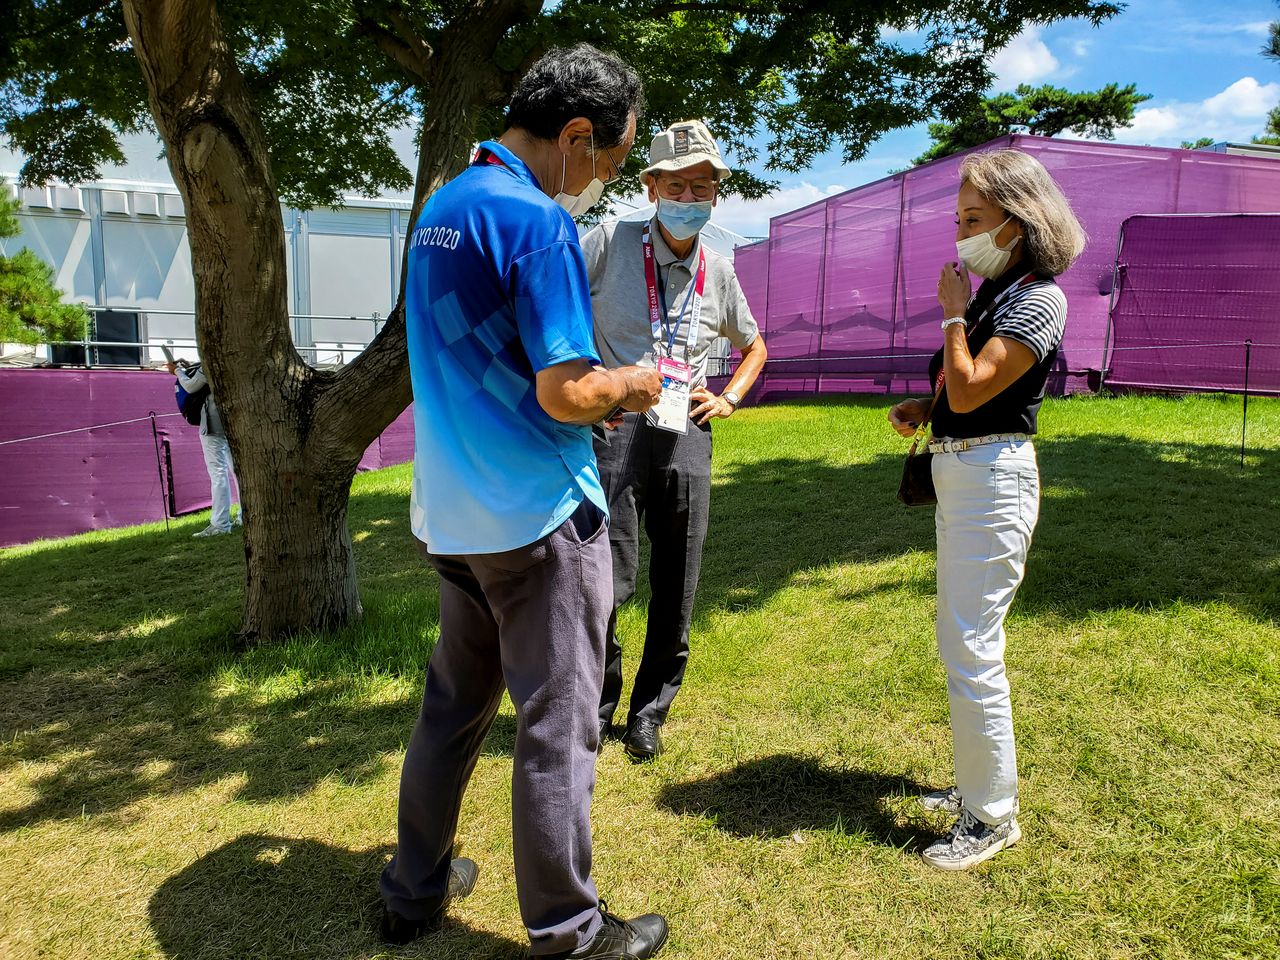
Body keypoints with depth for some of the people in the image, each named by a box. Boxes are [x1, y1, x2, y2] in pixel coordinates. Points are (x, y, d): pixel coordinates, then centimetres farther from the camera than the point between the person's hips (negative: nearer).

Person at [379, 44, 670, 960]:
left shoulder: (440, 209, 13)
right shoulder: (538, 222, -16)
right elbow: (566, 393, -21)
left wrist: (593, 391, 15)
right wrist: (631, 386, -1)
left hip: (453, 512, 9)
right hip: (539, 516, -8)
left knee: (453, 705, 20)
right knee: (558, 723, 5)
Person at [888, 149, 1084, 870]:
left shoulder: (1038, 299, -13)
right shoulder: (994, 291, 14)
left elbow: (971, 390, -21)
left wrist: (952, 314, -10)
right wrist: (926, 407, 4)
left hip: (992, 478, -10)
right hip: (959, 472, 10)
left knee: (970, 649, -7)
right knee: (968, 641, 17)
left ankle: (993, 817, 8)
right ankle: (980, 782, 33)